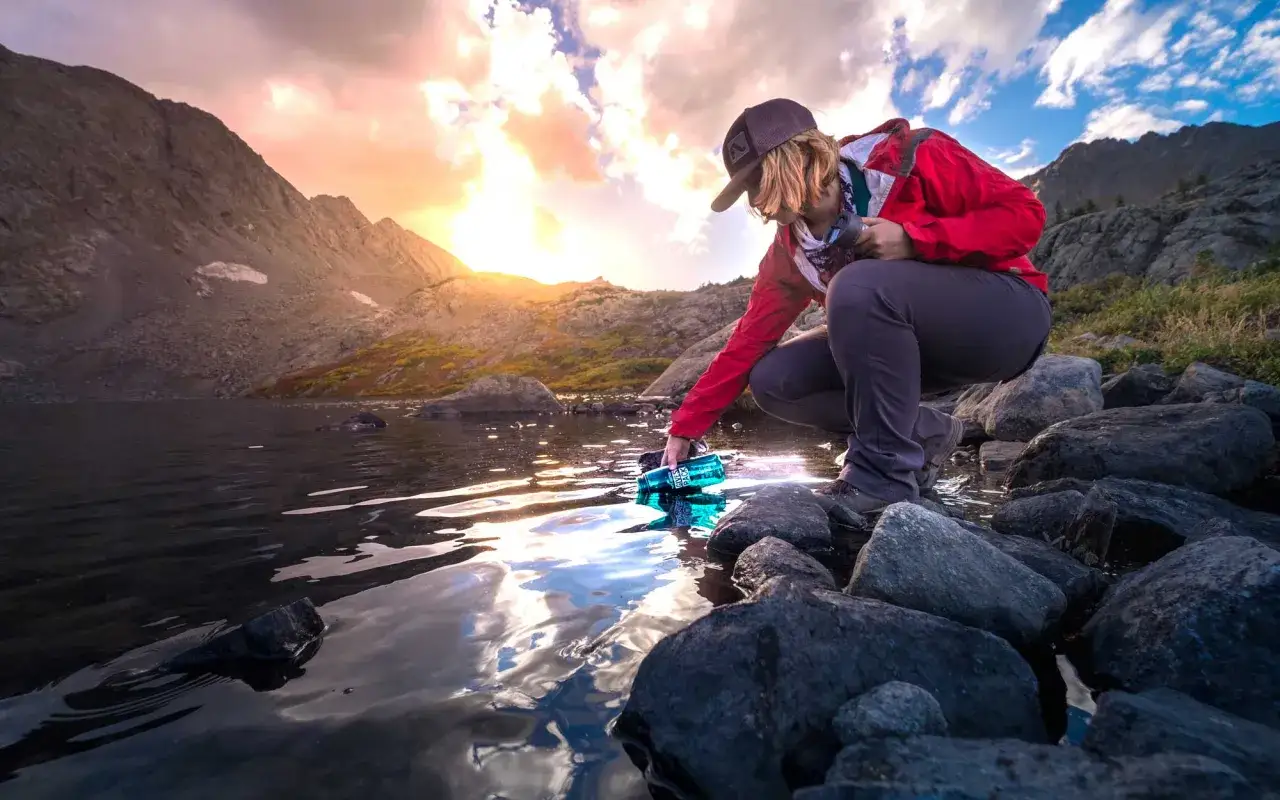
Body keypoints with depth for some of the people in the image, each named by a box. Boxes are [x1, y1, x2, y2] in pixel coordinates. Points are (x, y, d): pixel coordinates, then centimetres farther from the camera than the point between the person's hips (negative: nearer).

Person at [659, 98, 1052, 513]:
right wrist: (685, 428, -4)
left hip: (1008, 313, -5)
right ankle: (927, 434, -1)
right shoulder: (792, 250, -2)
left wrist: (914, 239, -28)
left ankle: (885, 474, -23)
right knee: (772, 379, -9)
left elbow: (1026, 212, -16)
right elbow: (750, 339, -2)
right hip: (921, 341, 6)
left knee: (856, 287, -34)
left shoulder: (910, 159, -16)